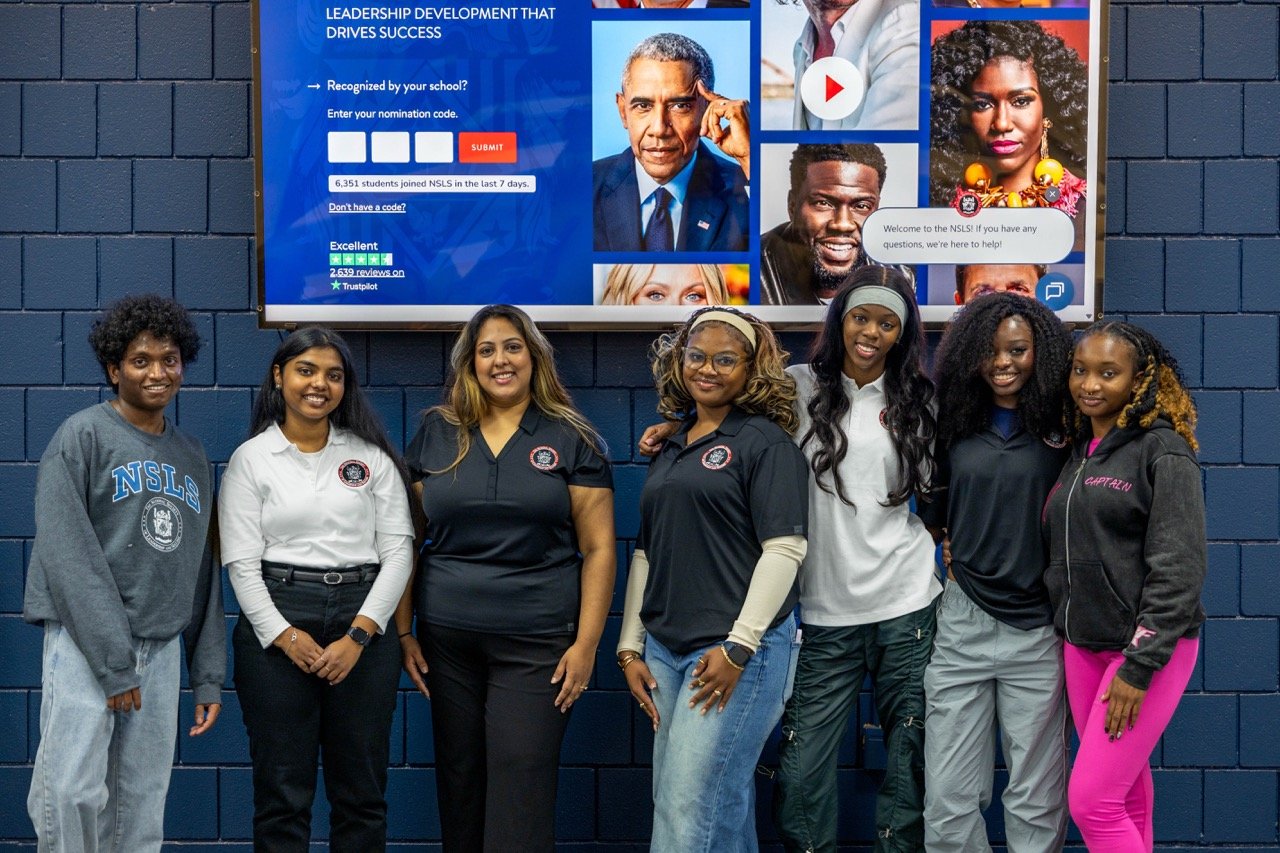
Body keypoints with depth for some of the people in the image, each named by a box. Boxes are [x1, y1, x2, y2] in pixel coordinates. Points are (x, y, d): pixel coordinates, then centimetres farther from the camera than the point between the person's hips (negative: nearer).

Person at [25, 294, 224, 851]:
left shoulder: (191, 456, 15)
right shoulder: (82, 437, -4)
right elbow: (67, 554, -11)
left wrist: (210, 676, 11)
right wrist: (113, 662, -15)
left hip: (163, 648, 5)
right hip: (86, 643, -5)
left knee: (143, 803, 5)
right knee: (72, 793, -12)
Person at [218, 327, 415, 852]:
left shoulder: (372, 456, 8)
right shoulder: (251, 458, 3)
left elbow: (398, 551, 2)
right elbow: (241, 563, -2)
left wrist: (358, 635, -9)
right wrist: (286, 636, -13)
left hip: (363, 624, 2)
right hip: (277, 622, -2)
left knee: (361, 790, 6)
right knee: (282, 792, 1)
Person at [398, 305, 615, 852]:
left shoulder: (572, 439, 2)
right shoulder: (437, 434, 8)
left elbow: (599, 548, 0)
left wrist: (586, 643, -7)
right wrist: (403, 632, 5)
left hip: (536, 642, -3)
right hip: (447, 639, 3)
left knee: (521, 788, -8)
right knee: (458, 782, 9)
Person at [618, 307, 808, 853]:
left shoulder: (765, 442, -4)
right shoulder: (670, 447, 16)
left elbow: (784, 549, -12)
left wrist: (738, 648, -16)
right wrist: (630, 646, 13)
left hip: (738, 650, -7)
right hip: (665, 650, 7)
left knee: (691, 808, -11)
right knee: (705, 803, 9)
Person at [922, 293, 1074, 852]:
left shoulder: (1063, 430, 2)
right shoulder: (955, 426, 9)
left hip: (1036, 628, -2)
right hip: (961, 622, 2)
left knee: (1036, 805, 3)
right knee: (947, 803, 1)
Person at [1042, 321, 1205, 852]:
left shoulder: (1163, 450, -11)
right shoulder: (1076, 452, 10)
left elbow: (1177, 569, -16)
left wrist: (1139, 666, -18)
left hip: (1147, 648, -7)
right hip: (1081, 645, 7)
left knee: (1091, 800, -11)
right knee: (1125, 790, 13)